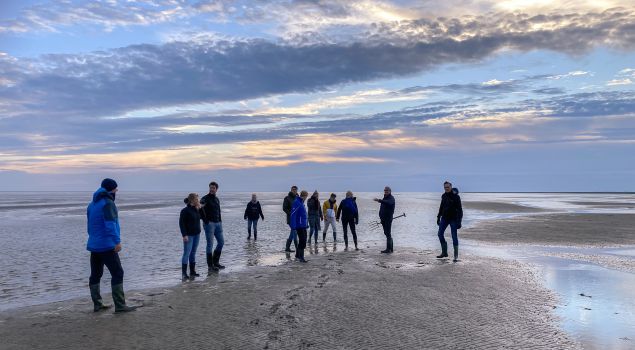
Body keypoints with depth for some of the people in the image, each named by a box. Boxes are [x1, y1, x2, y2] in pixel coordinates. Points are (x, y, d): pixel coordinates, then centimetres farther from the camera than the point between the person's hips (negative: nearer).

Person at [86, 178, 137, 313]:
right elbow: (110, 224, -24)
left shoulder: (92, 205, 15)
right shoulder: (107, 203, -13)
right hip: (106, 246, -9)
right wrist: (117, 241, -28)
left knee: (95, 275, 12)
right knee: (117, 273, -6)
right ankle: (120, 305, -7)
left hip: (93, 246, 9)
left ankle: (97, 304, 18)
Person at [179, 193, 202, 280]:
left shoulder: (196, 209, 9)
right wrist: (184, 235, -19)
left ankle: (192, 271, 18)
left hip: (197, 234, 7)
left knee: (193, 253, 12)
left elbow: (202, 217, 14)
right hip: (189, 235, -7)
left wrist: (199, 209, 4)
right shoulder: (185, 210, -13)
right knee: (187, 253, -5)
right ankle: (184, 273, -1)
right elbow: (181, 223, -15)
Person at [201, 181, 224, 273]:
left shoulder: (217, 199, 15)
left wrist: (220, 220, 13)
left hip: (218, 223, 8)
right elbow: (200, 210, -20)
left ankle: (216, 262, 22)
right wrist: (205, 221, -21)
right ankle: (210, 266, 0)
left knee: (221, 242, 10)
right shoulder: (205, 198, -8)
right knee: (210, 244, -5)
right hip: (209, 223, -8)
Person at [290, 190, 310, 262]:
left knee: (302, 241, 15)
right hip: (300, 226, -10)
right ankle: (301, 257, -6)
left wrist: (306, 224, 22)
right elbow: (293, 215, -20)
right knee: (302, 242, -10)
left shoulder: (301, 203, 16)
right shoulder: (297, 203, -15)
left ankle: (297, 255, 25)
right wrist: (293, 227, -24)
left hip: (303, 226, 10)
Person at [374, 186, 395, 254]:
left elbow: (389, 203, -33)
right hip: (384, 219, 9)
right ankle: (390, 248, 19)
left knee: (388, 233, -10)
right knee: (386, 233, 12)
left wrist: (380, 200, -45)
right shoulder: (384, 198, 19)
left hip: (388, 218, -9)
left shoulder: (391, 198, -9)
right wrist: (381, 217, 19)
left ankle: (388, 249, -8)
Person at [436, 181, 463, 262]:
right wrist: (438, 217, 17)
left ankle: (456, 256, 4)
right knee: (440, 234, 3)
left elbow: (459, 209, -13)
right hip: (445, 218, 6)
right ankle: (444, 252, 17)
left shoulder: (455, 196, -12)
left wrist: (459, 221, -19)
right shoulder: (443, 196, 6)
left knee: (454, 236, -4)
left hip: (453, 218, -6)